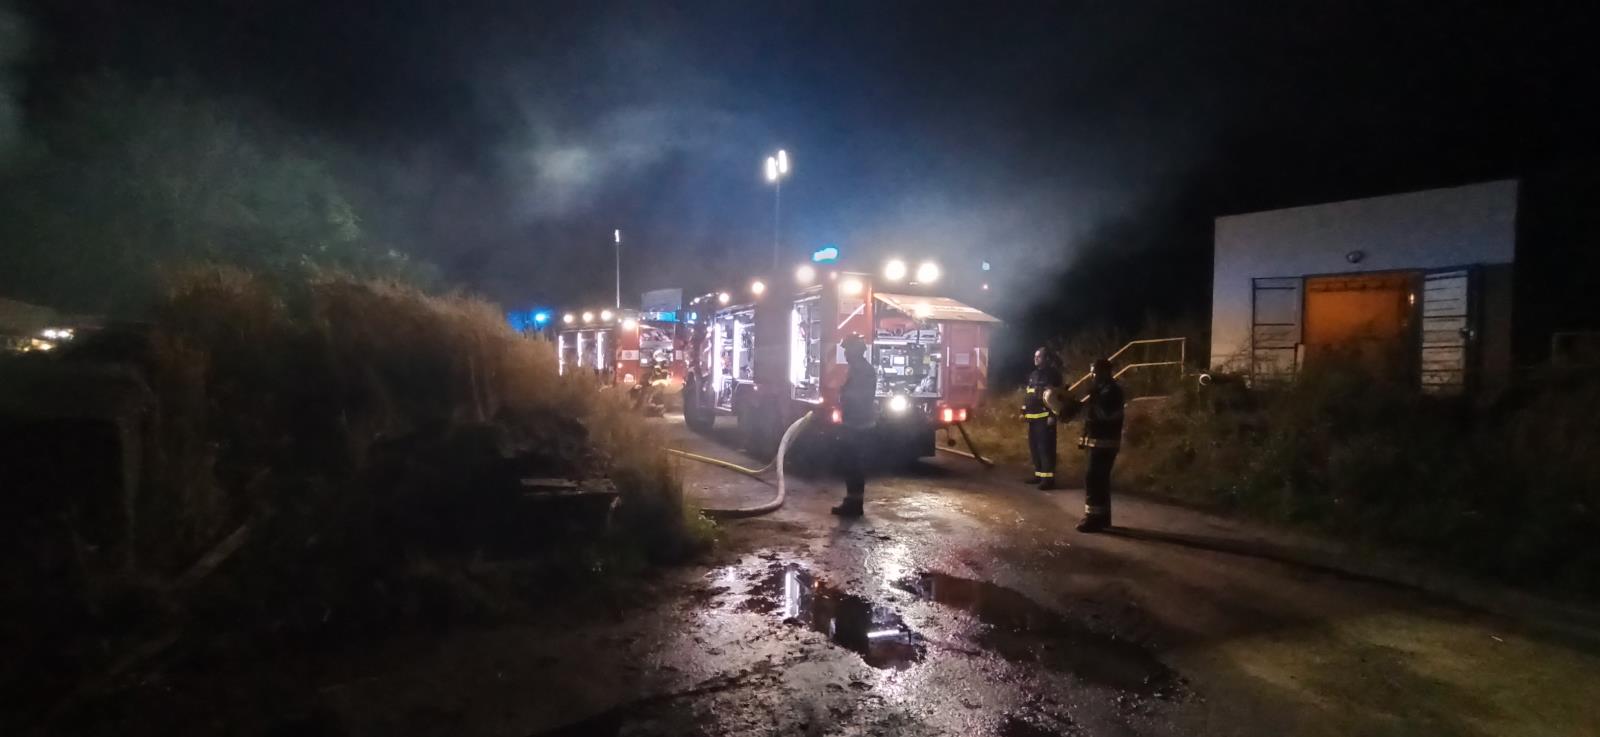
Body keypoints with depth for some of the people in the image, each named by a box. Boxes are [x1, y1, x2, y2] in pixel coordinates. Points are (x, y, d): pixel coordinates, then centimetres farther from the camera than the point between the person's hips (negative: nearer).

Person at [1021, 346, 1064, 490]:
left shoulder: (1052, 374, -7)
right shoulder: (1033, 375, 19)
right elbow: (1026, 394, 24)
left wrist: (1052, 415, -19)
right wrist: (1023, 412, 19)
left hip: (1045, 417, -9)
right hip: (1033, 417, 9)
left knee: (1045, 447, -9)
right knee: (1034, 446, 11)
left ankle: (1048, 478, -7)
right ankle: (1039, 474, 20)